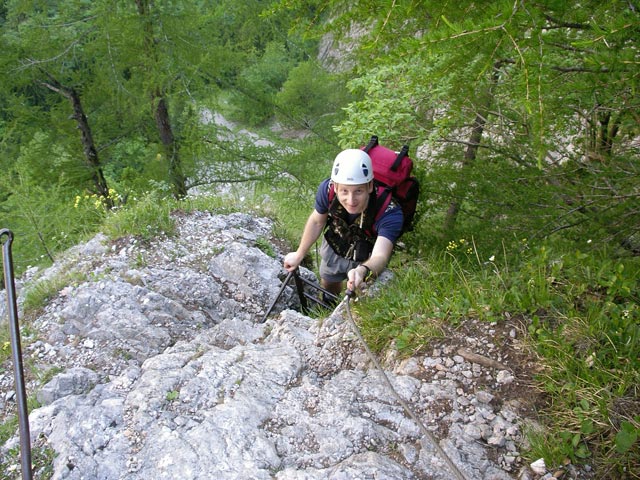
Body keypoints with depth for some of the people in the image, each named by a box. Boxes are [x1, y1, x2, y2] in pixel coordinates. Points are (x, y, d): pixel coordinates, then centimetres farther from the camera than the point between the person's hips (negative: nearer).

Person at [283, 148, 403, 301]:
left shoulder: (389, 213, -43)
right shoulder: (327, 188, -34)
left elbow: (380, 256, -54)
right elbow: (316, 221, -13)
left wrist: (362, 271, -78)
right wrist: (299, 255, 0)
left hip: (366, 261, -3)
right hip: (334, 248, 3)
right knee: (328, 285, 28)